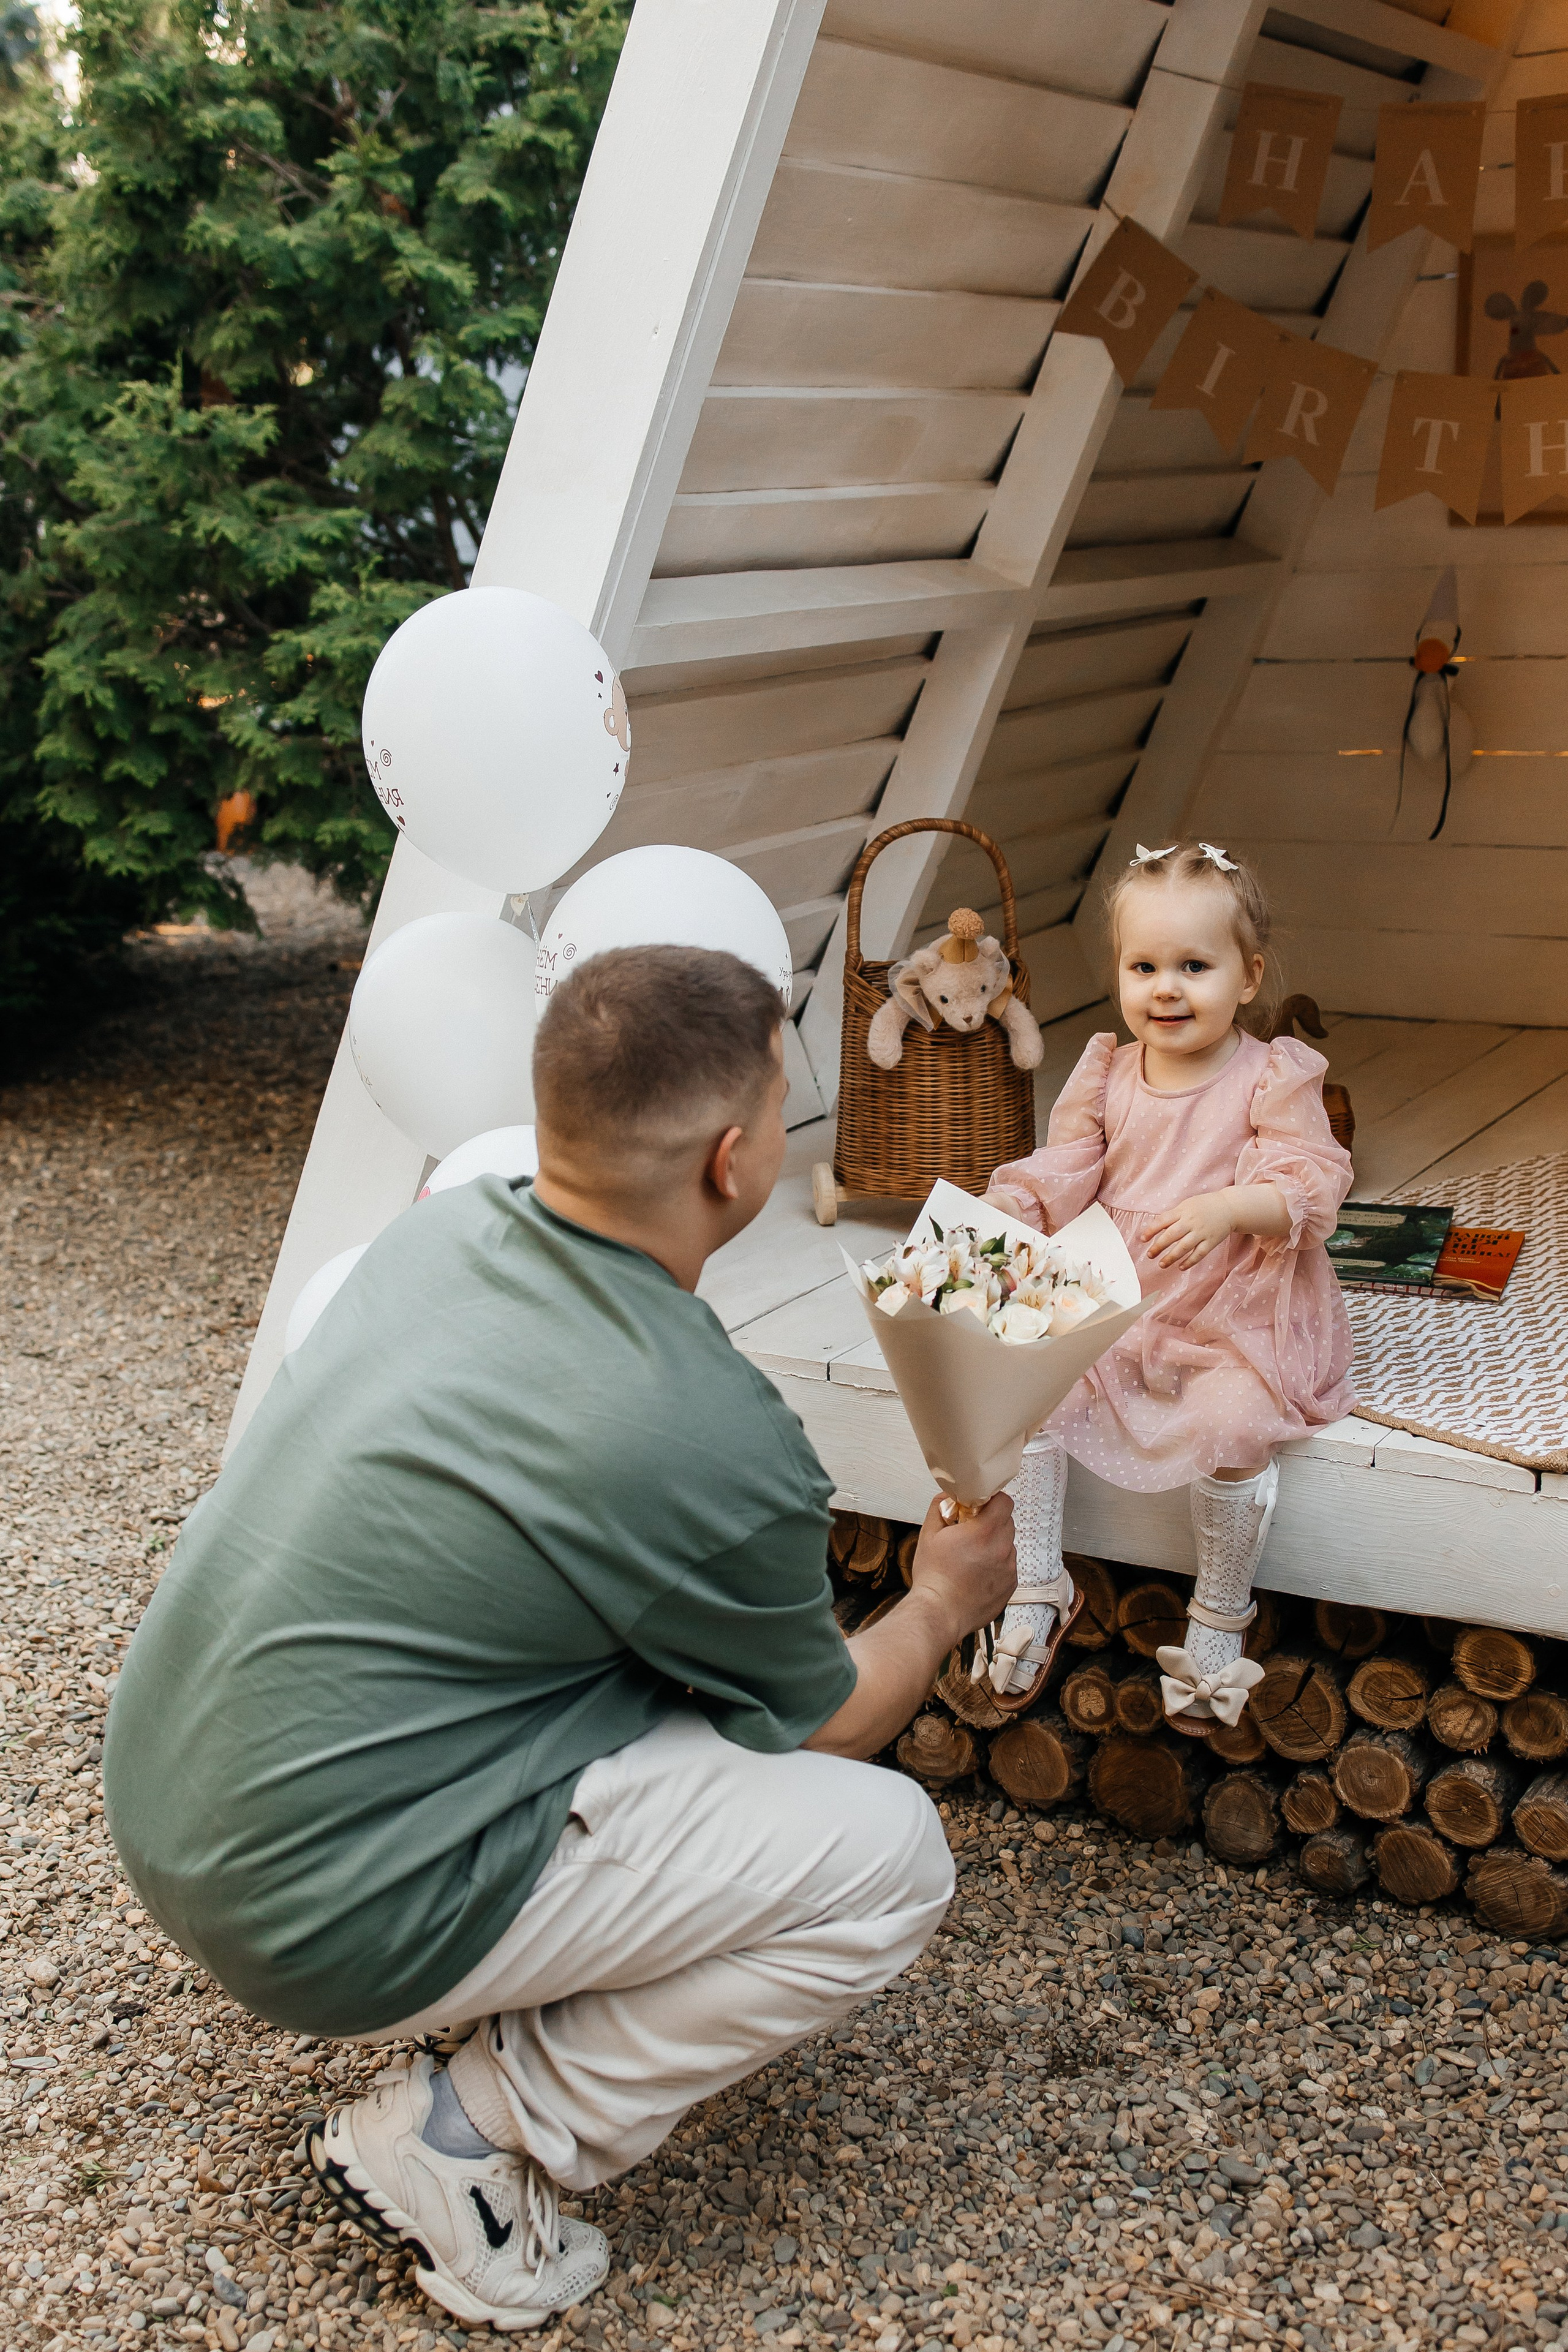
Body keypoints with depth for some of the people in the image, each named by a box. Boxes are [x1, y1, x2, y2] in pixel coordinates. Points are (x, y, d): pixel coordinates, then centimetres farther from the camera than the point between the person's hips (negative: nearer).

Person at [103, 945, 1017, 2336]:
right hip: (333, 1923, -8)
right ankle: (473, 2140, 0)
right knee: (890, 1855, -4)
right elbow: (824, 1729, -2)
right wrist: (948, 1600, 17)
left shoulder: (436, 1229, -3)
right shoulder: (722, 1450, -24)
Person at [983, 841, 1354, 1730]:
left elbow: (1312, 1183, -14)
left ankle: (1220, 1621, -4)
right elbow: (1065, 1172, 6)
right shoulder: (1107, 1075, 6)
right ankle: (1037, 1586, 2)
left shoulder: (1273, 1077, -6)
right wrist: (1003, 1209, -15)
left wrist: (1226, 1208, -33)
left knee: (1231, 1424, -29)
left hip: (1239, 1315, -4)